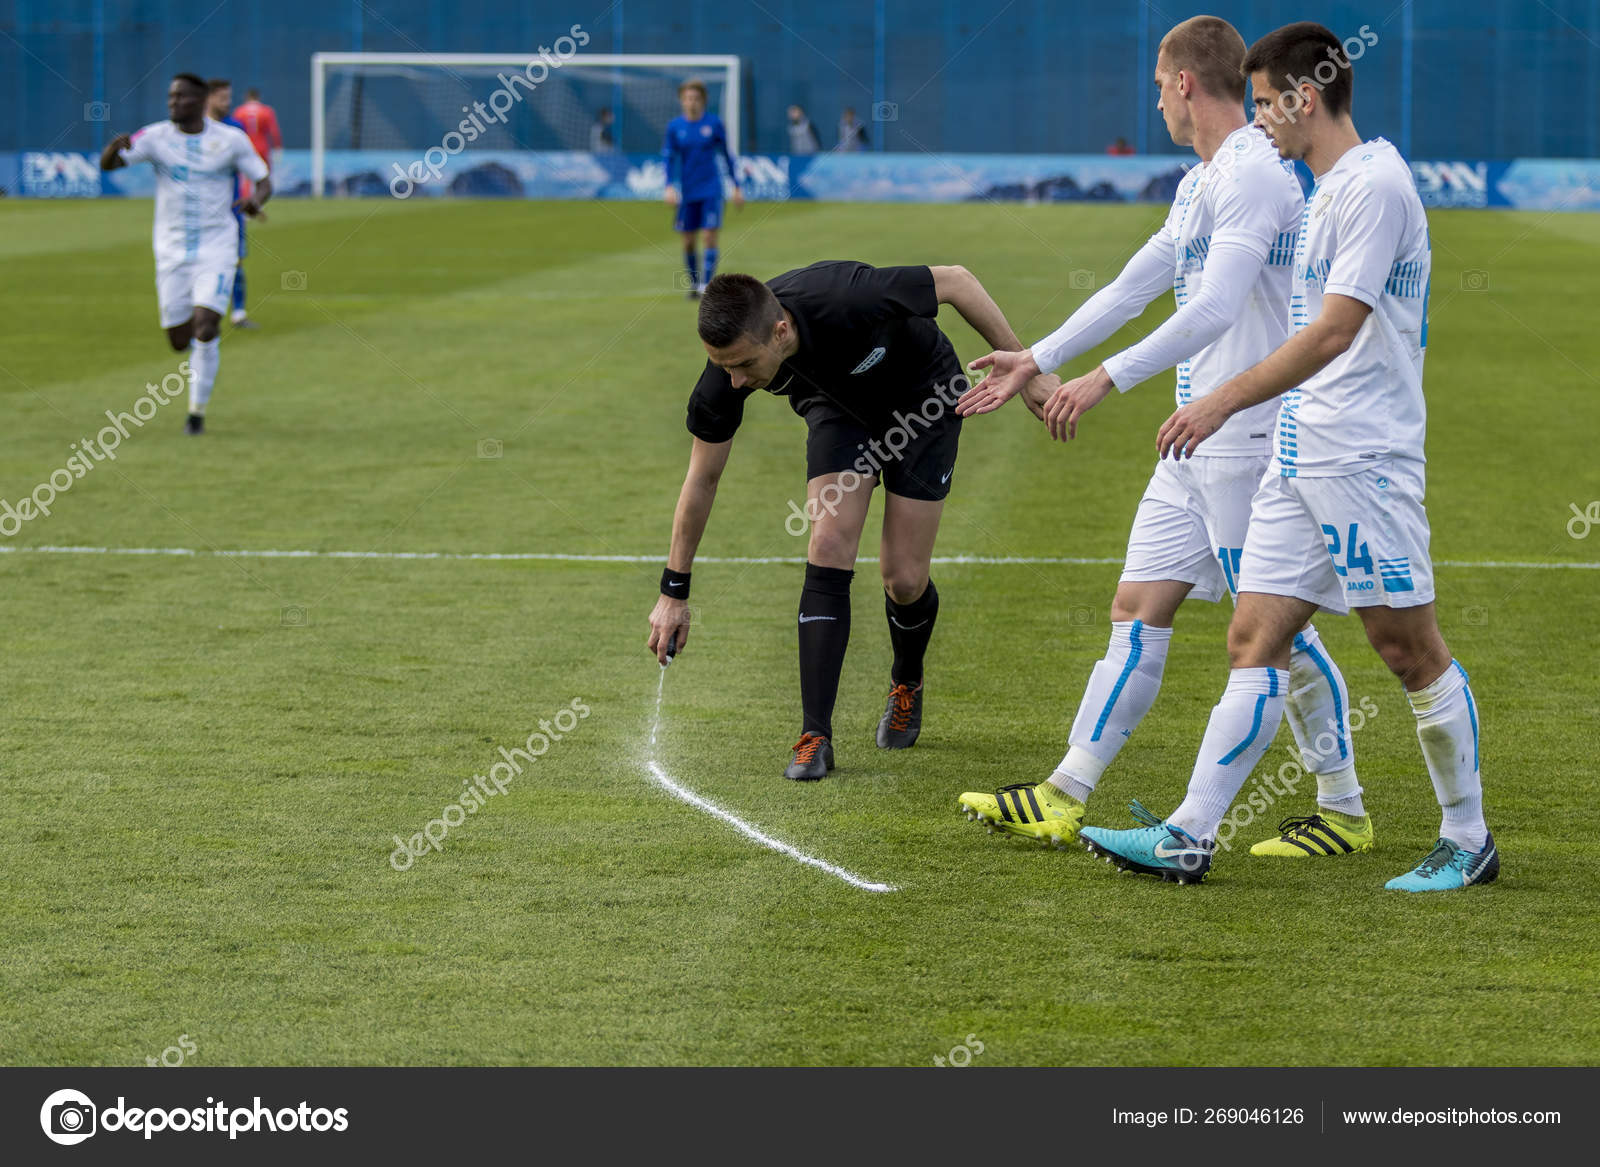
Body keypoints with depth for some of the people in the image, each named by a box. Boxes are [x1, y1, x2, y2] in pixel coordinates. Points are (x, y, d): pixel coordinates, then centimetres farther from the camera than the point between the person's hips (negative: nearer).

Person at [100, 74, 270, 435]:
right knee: (179, 341, 4)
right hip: (172, 252, 2)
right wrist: (115, 147, -36)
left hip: (216, 251, -2)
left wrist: (255, 200, -20)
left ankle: (198, 409, -4)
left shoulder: (231, 140, -3)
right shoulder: (156, 137, -3)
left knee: (204, 329, -18)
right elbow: (107, 164, -12)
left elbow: (264, 181, 4)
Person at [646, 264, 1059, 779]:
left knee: (903, 579, -5)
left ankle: (907, 683, 28)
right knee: (829, 550, -17)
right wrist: (674, 591, -7)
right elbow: (702, 479, -12)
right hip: (840, 407, 3)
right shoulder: (726, 374, -28)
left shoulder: (848, 301, -43)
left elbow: (954, 280, -25)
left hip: (923, 398, -3)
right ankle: (815, 736, -12)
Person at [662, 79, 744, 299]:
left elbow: (727, 155, 6)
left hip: (711, 190, -2)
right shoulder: (674, 126, 1)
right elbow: (668, 158, 2)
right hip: (687, 192, 2)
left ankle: (707, 284, -9)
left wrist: (737, 187, 7)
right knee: (688, 241, 5)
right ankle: (694, 284, 22)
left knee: (710, 237, -11)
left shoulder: (714, 124, -2)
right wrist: (669, 186, -12)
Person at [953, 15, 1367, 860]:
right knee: (1139, 608, 6)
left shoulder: (1253, 174, -15)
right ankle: (1063, 799, 6)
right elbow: (1131, 289, 26)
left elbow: (1215, 308, -26)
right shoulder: (1201, 184, 17)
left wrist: (1108, 378, -29)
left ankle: (1345, 813, 5)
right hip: (1198, 441, 10)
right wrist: (1037, 361, 26)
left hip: (1251, 436, -10)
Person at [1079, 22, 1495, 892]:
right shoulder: (1328, 192, 17)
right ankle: (1188, 837, 1)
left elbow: (1333, 333, -21)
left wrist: (1225, 402, -22)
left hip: (1363, 460, -10)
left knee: (1410, 650, -2)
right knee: (1254, 640, 4)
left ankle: (1468, 843, 9)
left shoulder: (1373, 184, -14)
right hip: (1300, 459, 10)